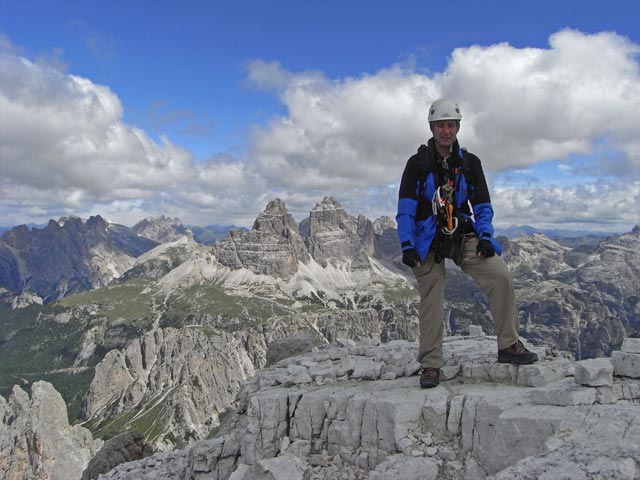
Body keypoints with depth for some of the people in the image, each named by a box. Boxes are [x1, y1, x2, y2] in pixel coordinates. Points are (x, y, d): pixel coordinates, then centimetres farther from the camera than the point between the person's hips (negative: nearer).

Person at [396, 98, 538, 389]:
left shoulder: (469, 163, 8)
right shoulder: (417, 164, 0)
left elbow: (482, 206, 11)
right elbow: (405, 208, -4)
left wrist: (485, 237, -6)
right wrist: (407, 245, -15)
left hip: (464, 237, 2)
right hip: (428, 241, -2)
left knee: (501, 277, -16)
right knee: (430, 302, -1)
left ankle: (508, 346, -3)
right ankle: (430, 364, 10)